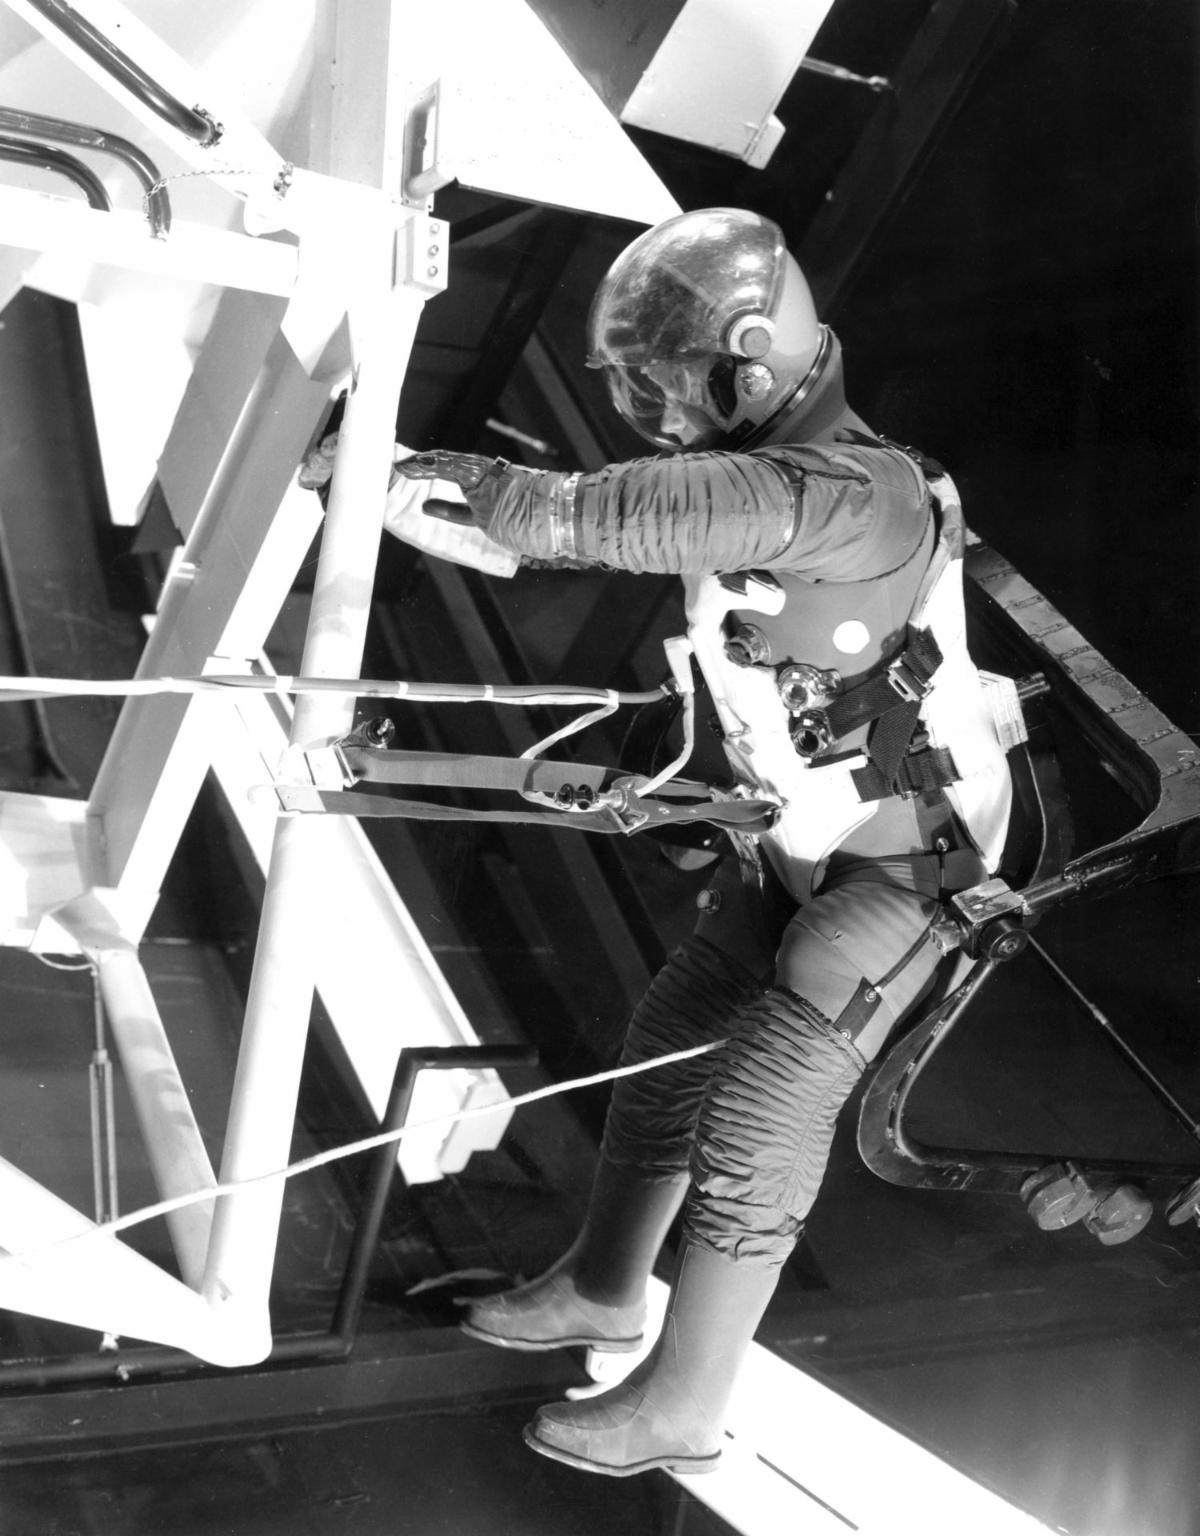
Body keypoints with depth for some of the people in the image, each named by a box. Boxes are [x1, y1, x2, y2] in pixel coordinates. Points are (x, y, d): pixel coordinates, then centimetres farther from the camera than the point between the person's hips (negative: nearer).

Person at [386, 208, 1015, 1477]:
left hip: (910, 856, -8)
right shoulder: (731, 470, -4)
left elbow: (672, 512, -44)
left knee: (760, 1117, -8)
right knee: (670, 1041, 14)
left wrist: (497, 493, -39)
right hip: (806, 839, 9)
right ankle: (601, 1286, 35)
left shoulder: (866, 494, -33)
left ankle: (681, 1407, 8)